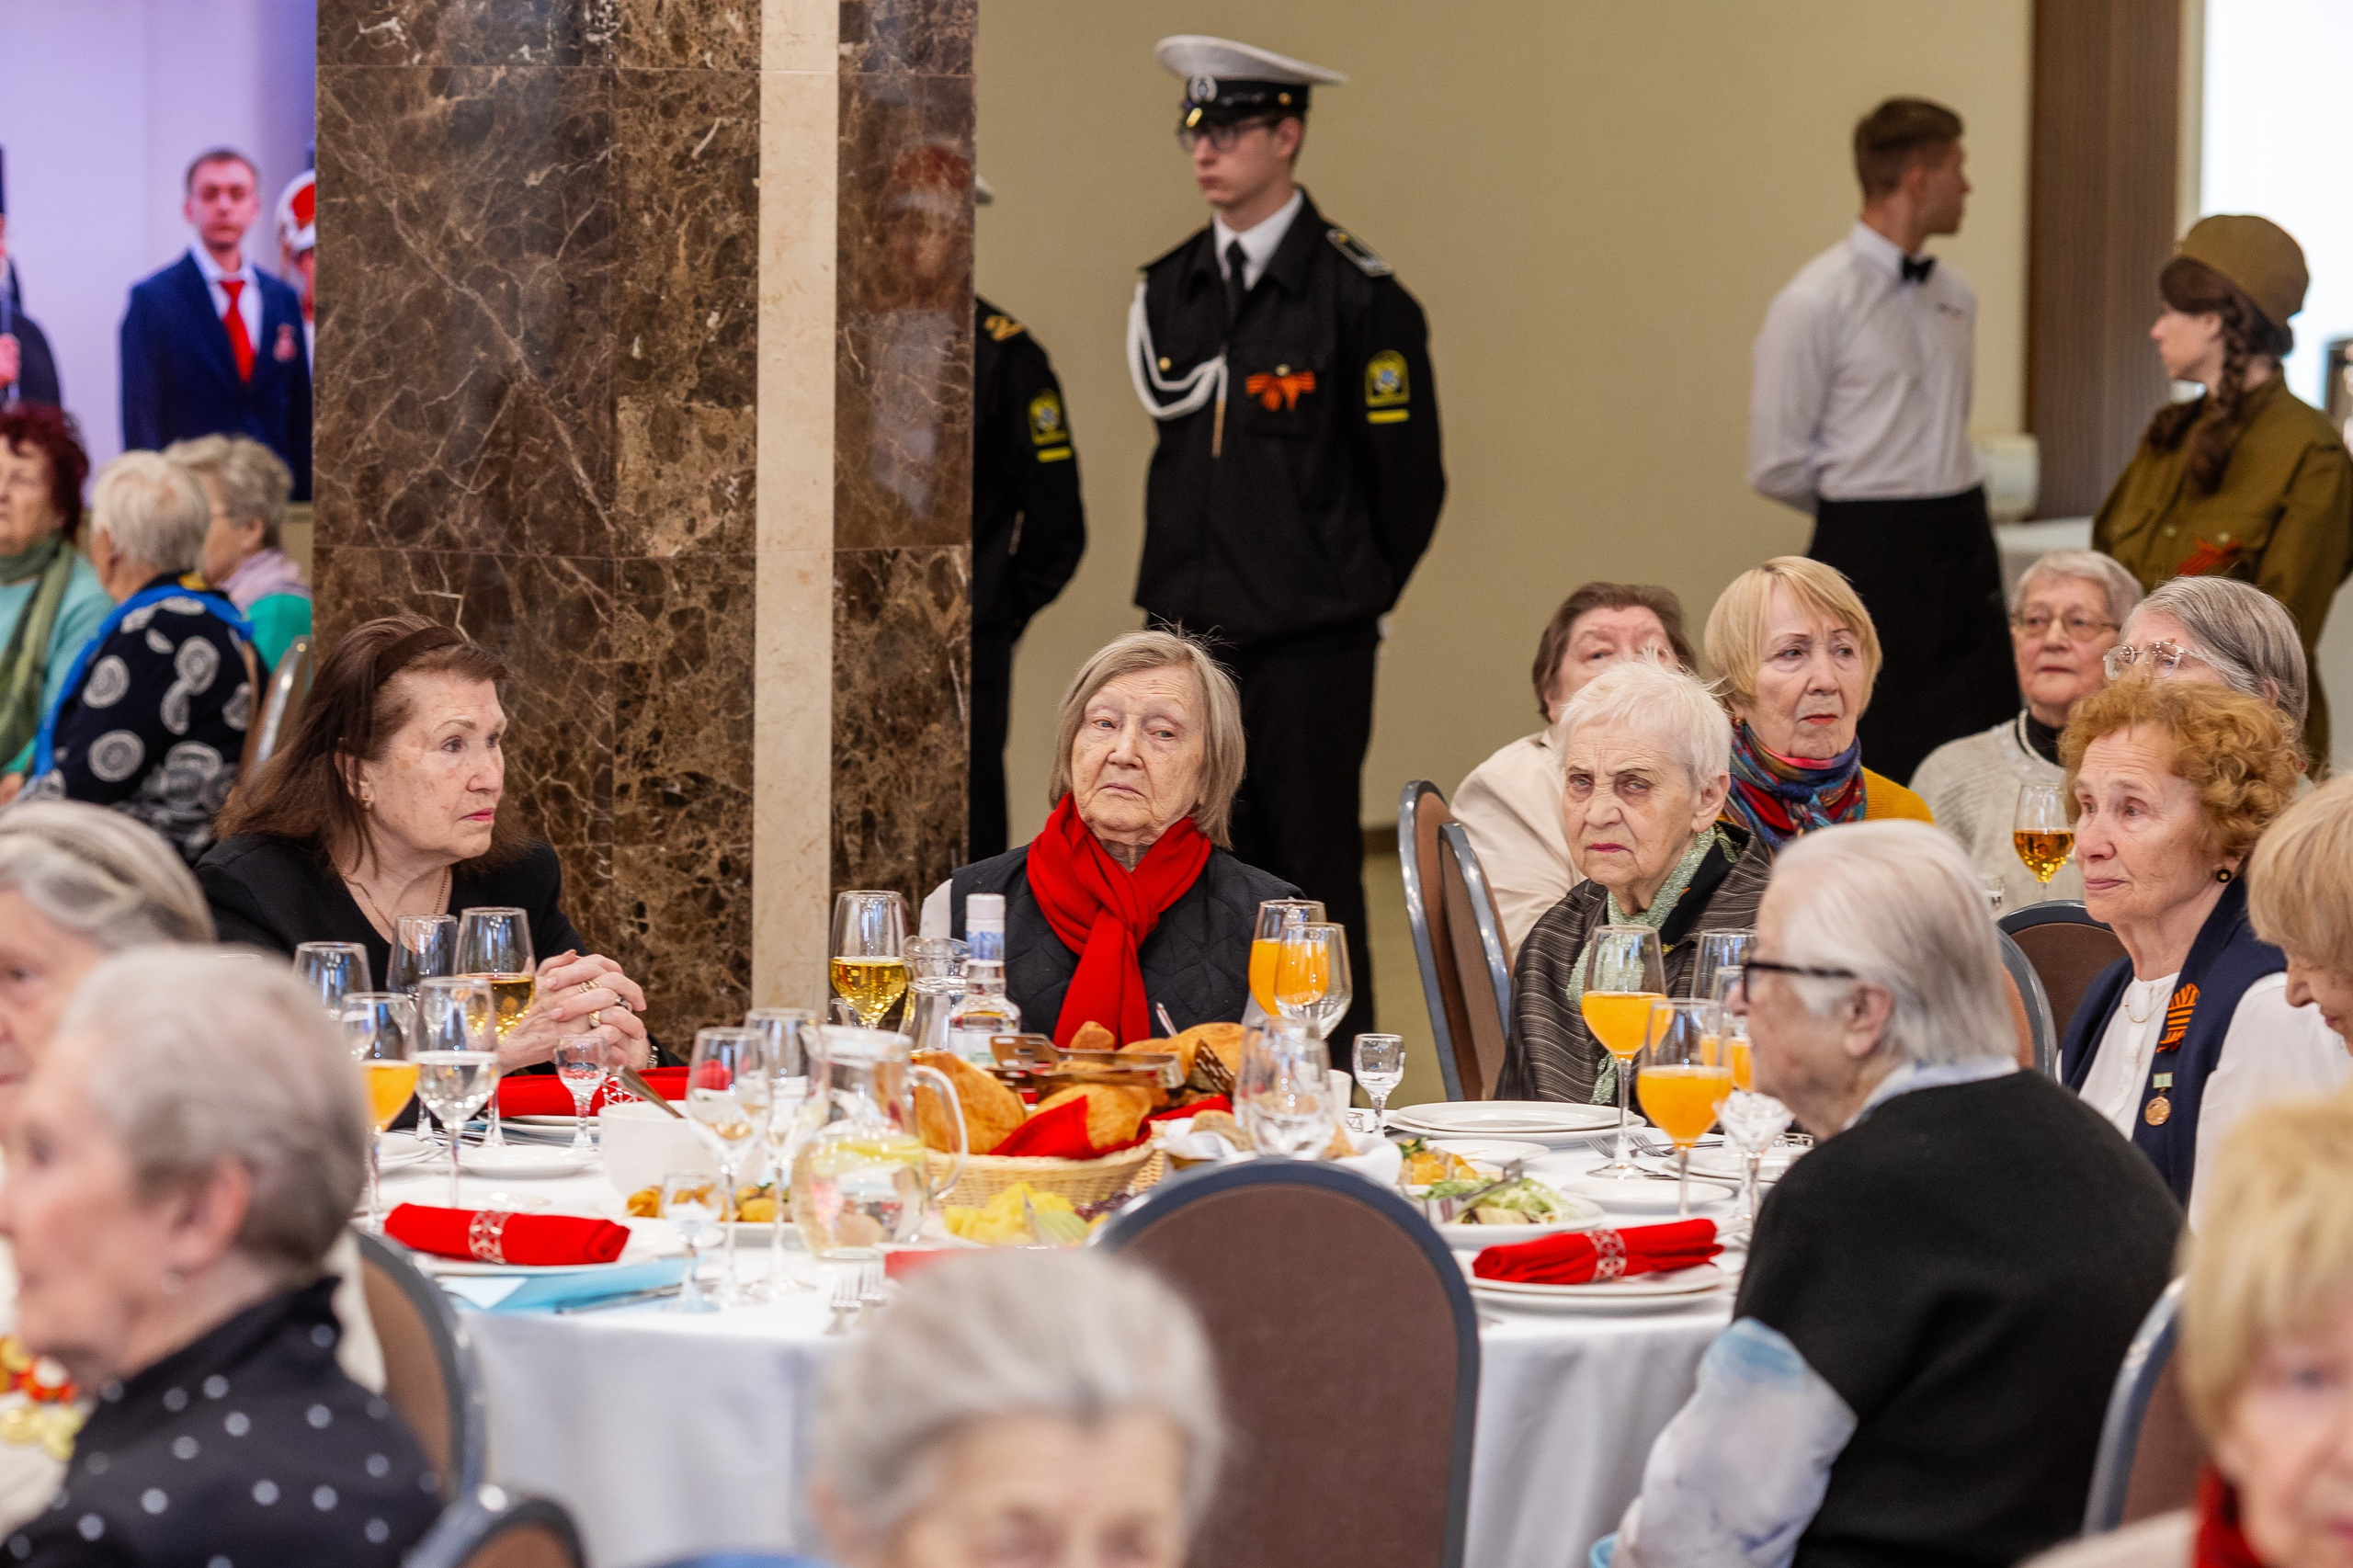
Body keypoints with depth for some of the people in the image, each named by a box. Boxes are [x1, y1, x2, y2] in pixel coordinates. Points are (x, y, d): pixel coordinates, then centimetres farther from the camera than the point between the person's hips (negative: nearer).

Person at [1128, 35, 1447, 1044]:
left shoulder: (1357, 295, -8)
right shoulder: (1169, 291, 9)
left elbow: (1409, 478, -2)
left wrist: (1355, 594, 7)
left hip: (1311, 647, -5)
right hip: (1189, 635, 5)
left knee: (1314, 873, 0)